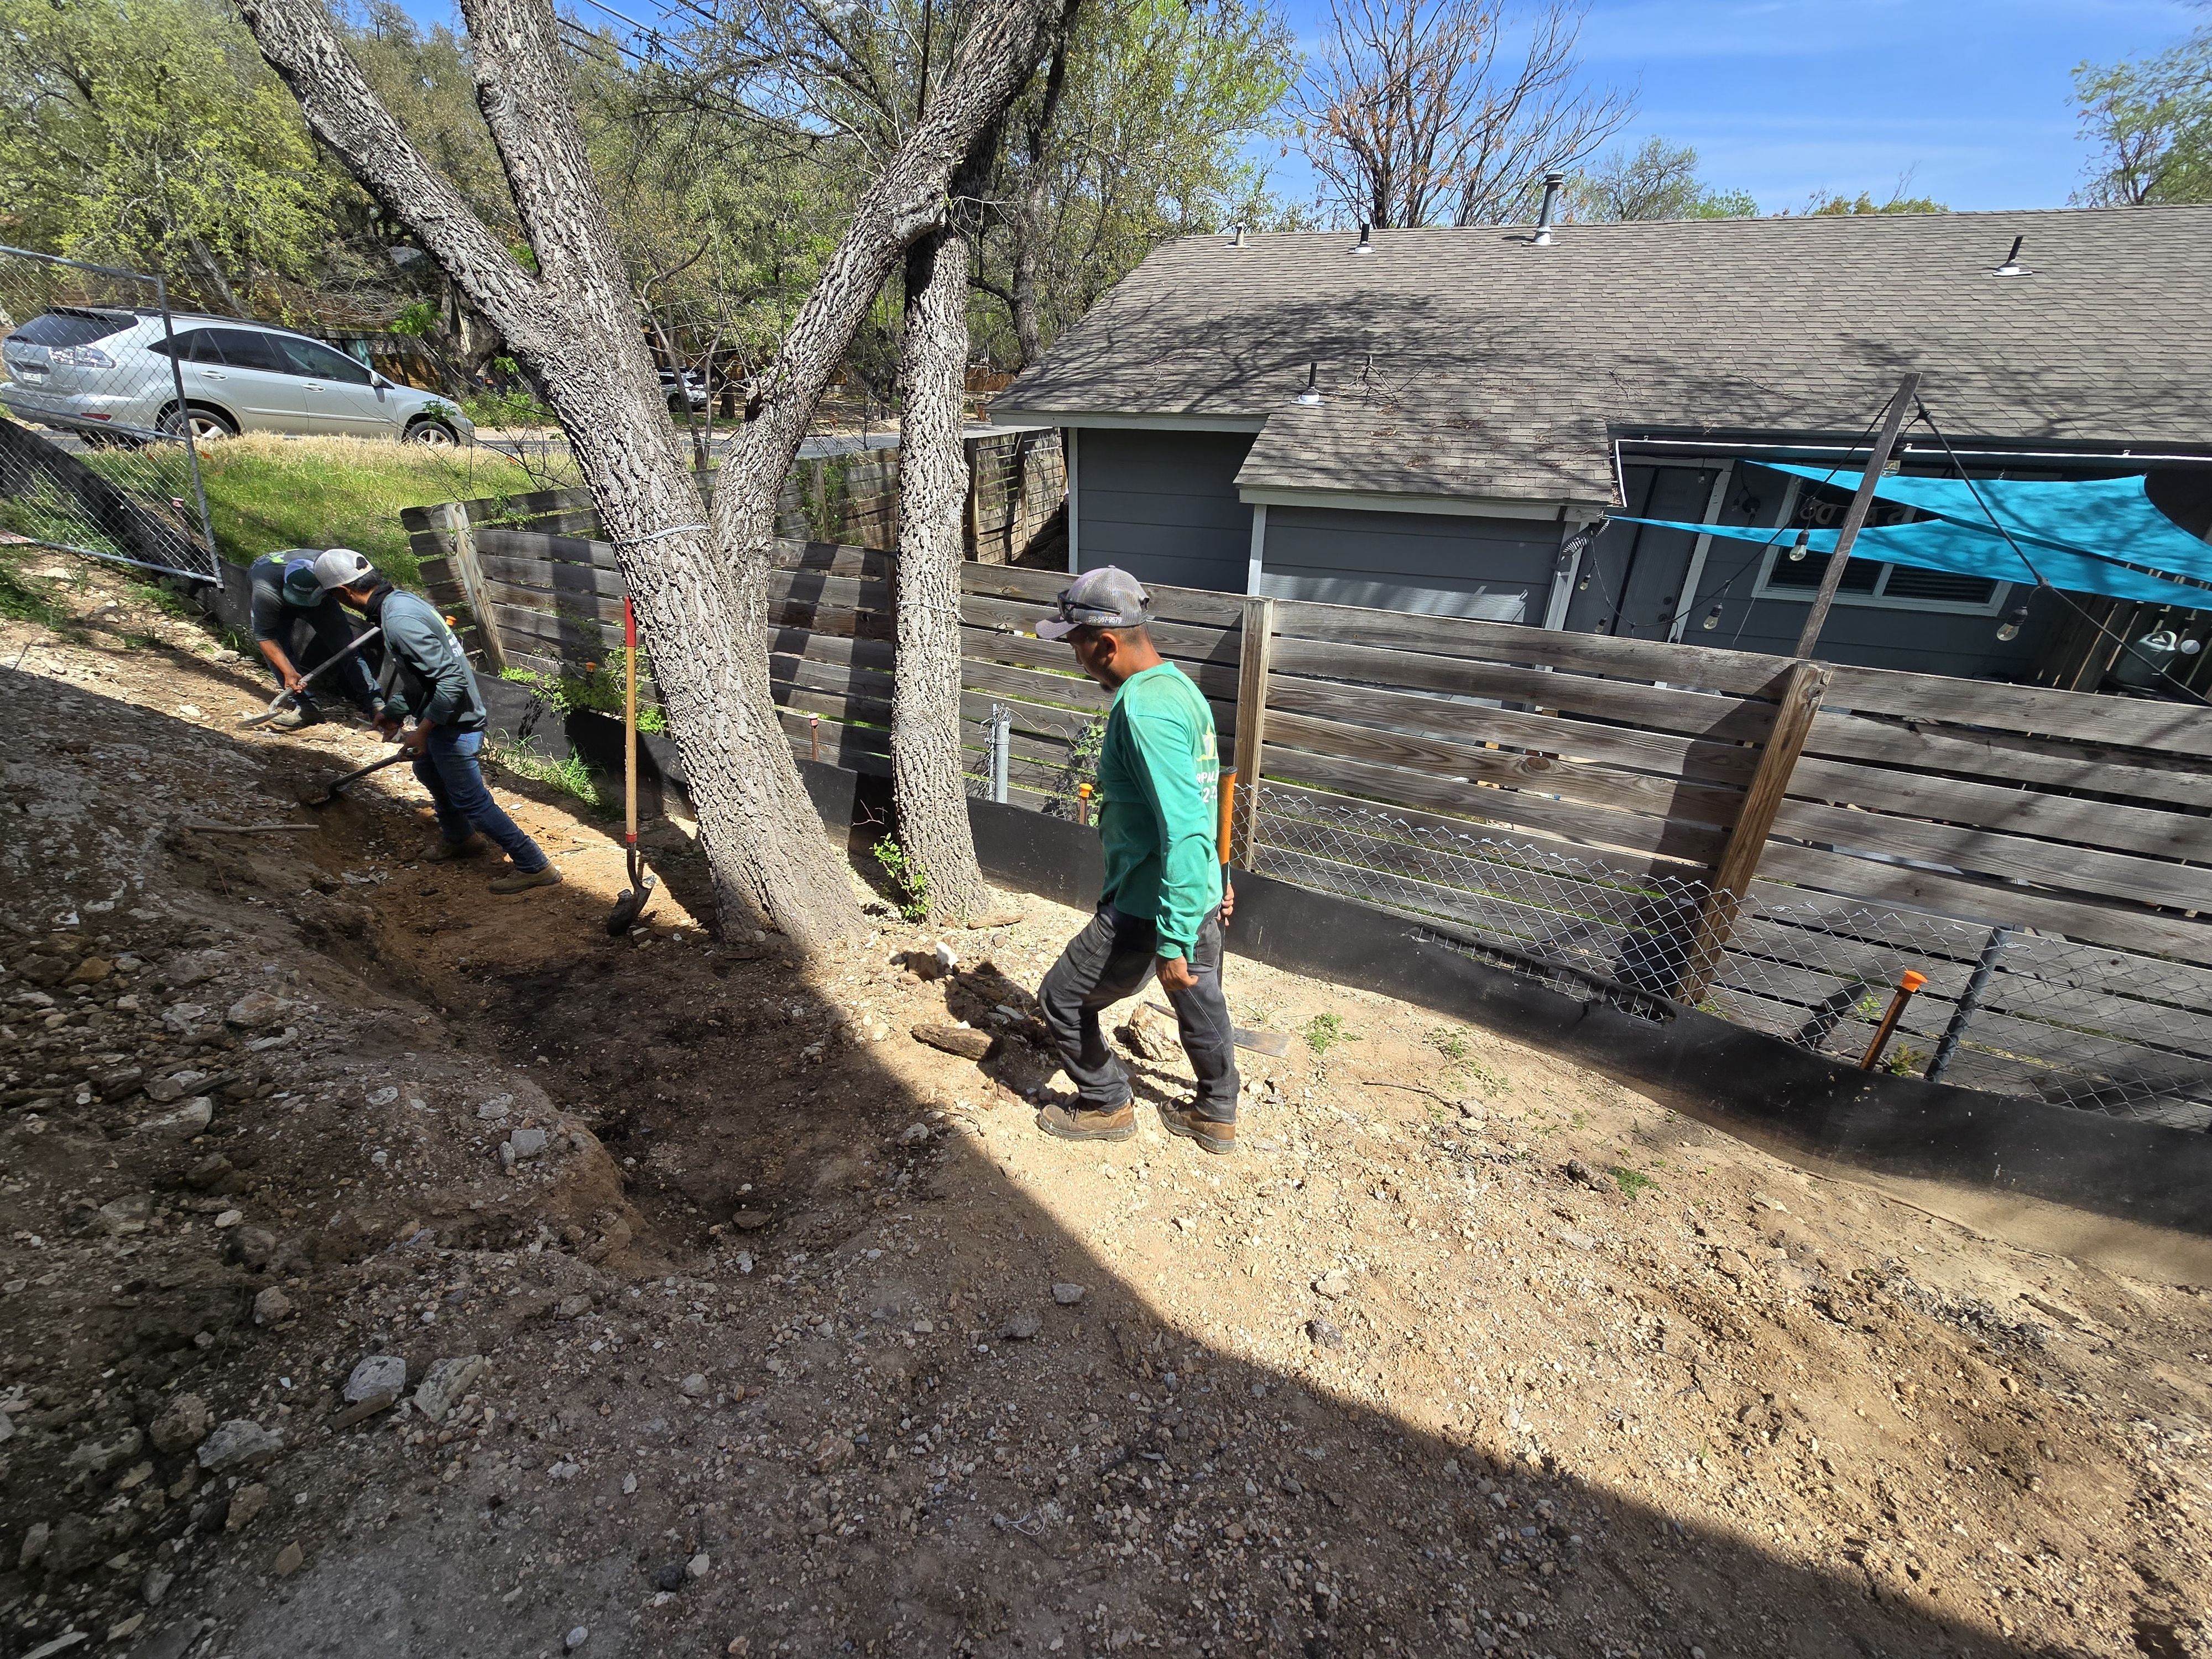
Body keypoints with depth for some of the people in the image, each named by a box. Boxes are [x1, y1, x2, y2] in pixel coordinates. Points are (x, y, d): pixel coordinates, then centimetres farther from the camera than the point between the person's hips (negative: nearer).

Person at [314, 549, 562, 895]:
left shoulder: (398, 620, -25)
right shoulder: (400, 600, 8)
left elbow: (451, 680, -29)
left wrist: (422, 731, -20)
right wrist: (392, 714, 33)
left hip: (454, 724, -11)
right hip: (443, 717, 11)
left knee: (470, 800, -5)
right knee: (427, 770, 31)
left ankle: (535, 867, 0)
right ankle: (458, 838, 50)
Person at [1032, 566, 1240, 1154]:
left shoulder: (1145, 710, -26)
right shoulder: (1180, 686, 6)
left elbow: (1183, 833, -31)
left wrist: (1173, 945, -28)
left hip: (1151, 911, -10)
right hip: (1202, 896, 10)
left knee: (1063, 999, 11)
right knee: (1201, 1008, 25)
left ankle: (1106, 1107, 30)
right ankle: (1217, 1118, 45)